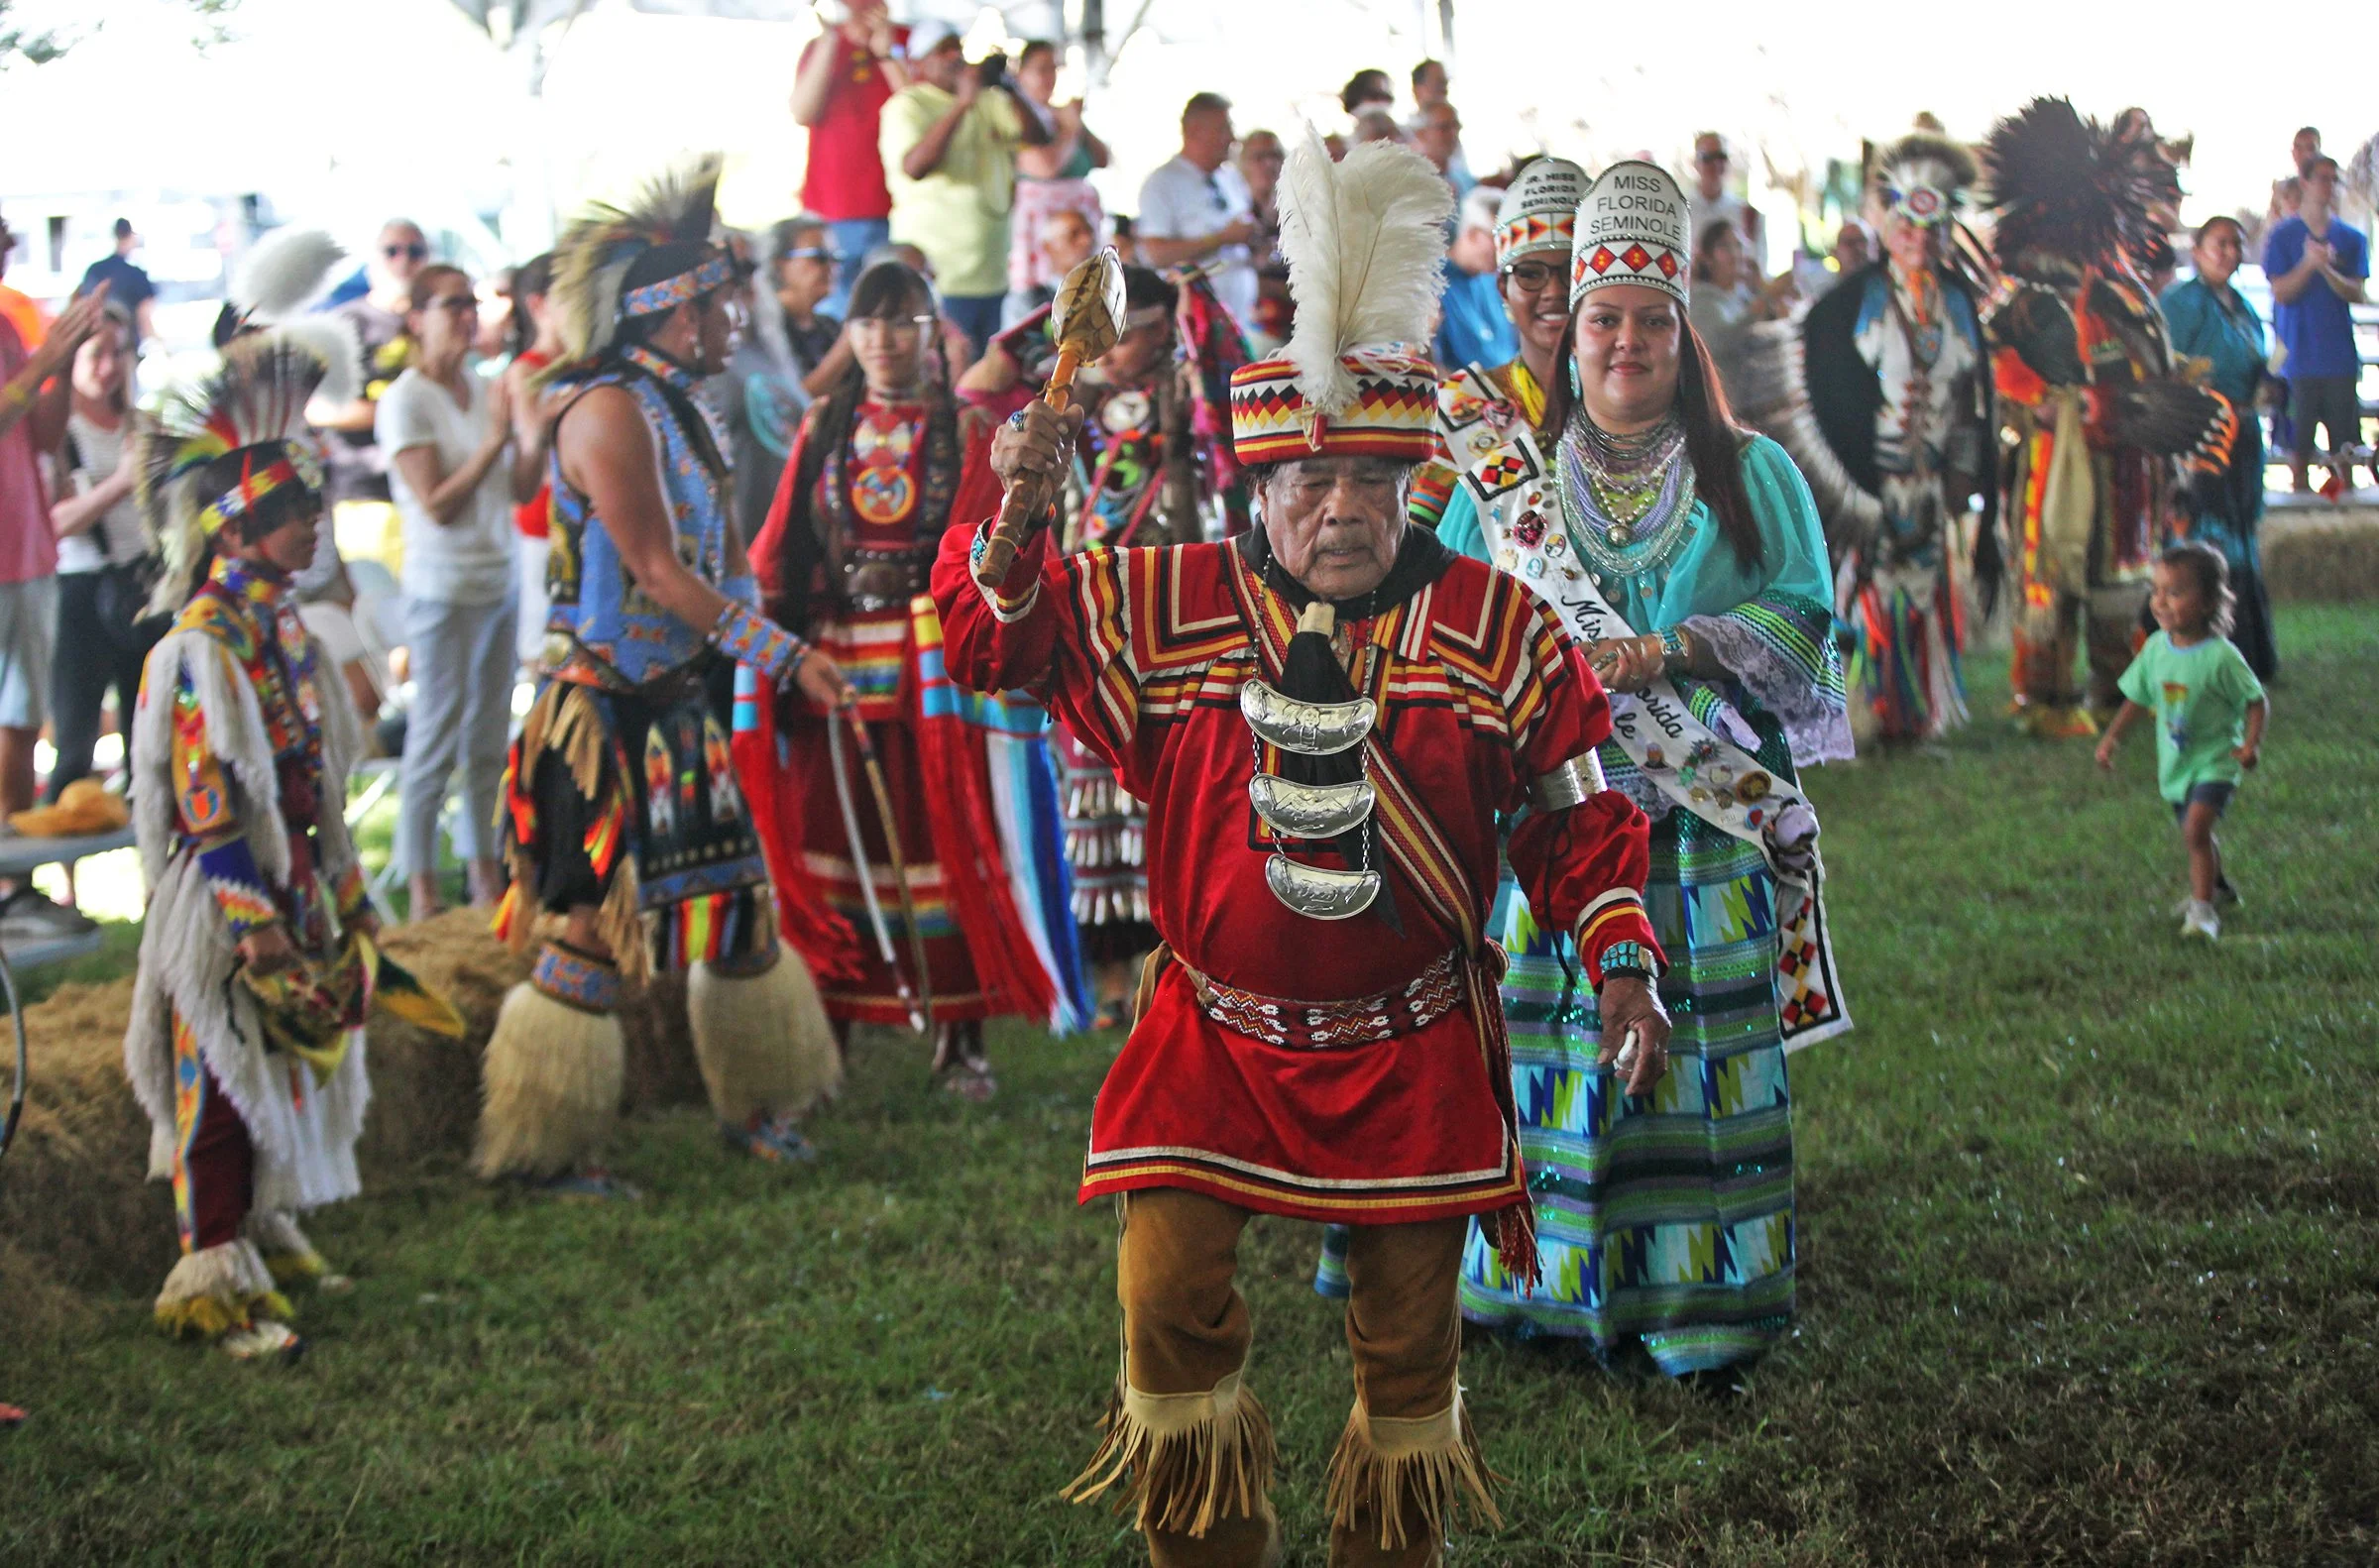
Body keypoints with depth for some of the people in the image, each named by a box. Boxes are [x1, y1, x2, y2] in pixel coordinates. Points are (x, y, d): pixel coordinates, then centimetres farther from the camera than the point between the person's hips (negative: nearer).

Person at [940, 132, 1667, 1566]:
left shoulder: (1496, 628, -5)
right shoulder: (1172, 608, -5)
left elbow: (1579, 812, 2)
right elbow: (999, 637, -3)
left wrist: (1621, 963, -8)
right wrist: (1017, 515, -22)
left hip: (1415, 1045, 0)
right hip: (1216, 1030, 0)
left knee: (1409, 1324, 7)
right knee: (1168, 1288, -9)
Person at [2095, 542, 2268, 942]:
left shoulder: (2221, 656, -20)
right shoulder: (2156, 648, -3)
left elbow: (2257, 701, -11)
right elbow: (2138, 697, 11)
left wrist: (2251, 743, -23)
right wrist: (2112, 736, 8)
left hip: (2214, 761, -6)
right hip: (2175, 761, 6)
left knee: (2196, 827, -23)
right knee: (2195, 833, 22)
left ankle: (2202, 909, -18)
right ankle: (2217, 886, 49)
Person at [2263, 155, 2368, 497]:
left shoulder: (2352, 238, 9)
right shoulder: (2282, 235, 3)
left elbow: (2357, 294, 1)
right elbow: (2281, 293, -3)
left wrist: (2327, 269, -16)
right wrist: (2308, 264, -18)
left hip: (2341, 355, 2)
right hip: (2299, 353, -2)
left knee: (2345, 444, 0)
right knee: (2298, 442, 0)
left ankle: (2345, 493, 6)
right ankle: (2301, 494, 8)